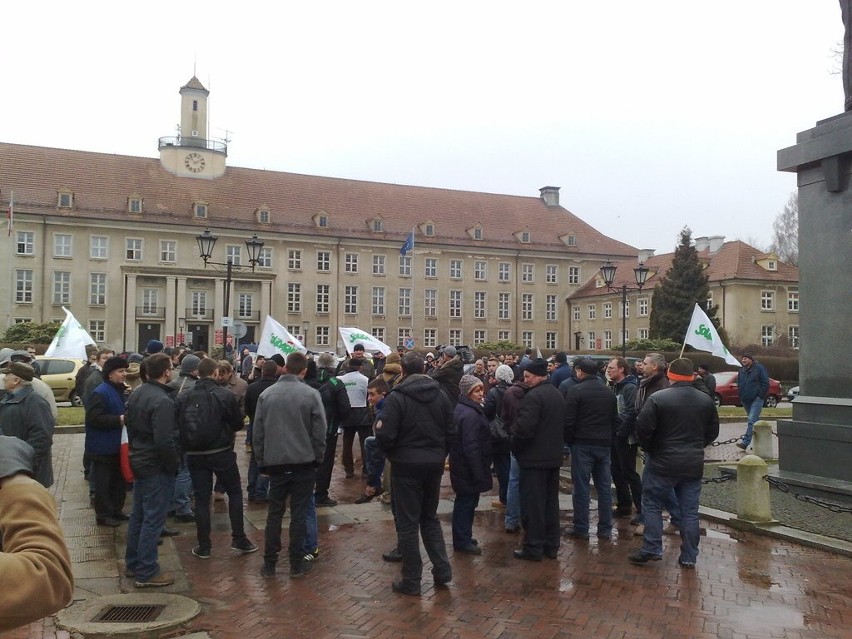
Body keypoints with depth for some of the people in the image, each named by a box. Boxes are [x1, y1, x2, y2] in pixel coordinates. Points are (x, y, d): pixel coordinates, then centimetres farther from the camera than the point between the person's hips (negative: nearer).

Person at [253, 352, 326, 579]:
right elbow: (319, 432, -7)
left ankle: (269, 564, 15)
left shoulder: (266, 394, 1)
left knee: (274, 513, 11)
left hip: (276, 463, 2)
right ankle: (297, 563, 12)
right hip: (303, 463, -2)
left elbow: (257, 432, 5)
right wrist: (317, 458, 6)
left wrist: (262, 462, 13)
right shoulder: (311, 394, -9)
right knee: (299, 514, 6)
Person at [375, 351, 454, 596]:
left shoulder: (396, 398, -13)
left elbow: (386, 436, -17)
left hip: (406, 466, -5)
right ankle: (442, 569, 18)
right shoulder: (441, 396, 2)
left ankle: (411, 581, 12)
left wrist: (392, 454, 4)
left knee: (408, 523, 5)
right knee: (430, 517, 21)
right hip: (434, 465, 5)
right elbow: (451, 432, 3)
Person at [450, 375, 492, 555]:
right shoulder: (470, 414, -22)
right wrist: (478, 473, -22)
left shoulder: (460, 408, 10)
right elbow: (471, 447, -25)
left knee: (465, 502, 18)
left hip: (461, 466, 10)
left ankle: (463, 538, 29)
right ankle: (462, 542, 10)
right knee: (467, 503, 0)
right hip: (469, 468, -10)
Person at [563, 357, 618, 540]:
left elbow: (569, 420, -11)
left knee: (581, 487, 1)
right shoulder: (608, 392, 8)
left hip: (582, 444, -5)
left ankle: (581, 528, 6)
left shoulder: (576, 390, -10)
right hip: (604, 445, 5)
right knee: (604, 487, 10)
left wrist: (569, 441, 2)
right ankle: (605, 529, 15)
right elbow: (615, 420, 12)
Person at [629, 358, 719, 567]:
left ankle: (652, 549, 6)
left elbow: (643, 428, -14)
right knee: (690, 511, 10)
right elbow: (713, 432, 12)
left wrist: (652, 449, 3)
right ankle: (689, 557, 13)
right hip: (694, 464, 4)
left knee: (652, 505, 8)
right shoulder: (706, 401, 4)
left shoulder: (658, 398, -13)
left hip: (663, 463, -4)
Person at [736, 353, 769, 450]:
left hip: (756, 399, -7)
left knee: (752, 420, -16)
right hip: (745, 401, 7)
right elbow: (739, 385, 26)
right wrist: (741, 396, 14)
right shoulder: (741, 371, 15)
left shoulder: (759, 368, -5)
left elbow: (766, 384, -6)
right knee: (755, 420, 14)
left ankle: (745, 442, -23)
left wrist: (760, 396, -11)